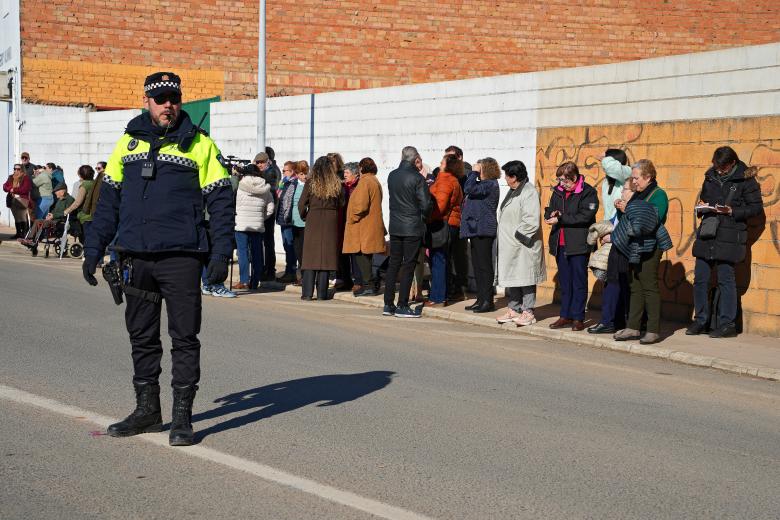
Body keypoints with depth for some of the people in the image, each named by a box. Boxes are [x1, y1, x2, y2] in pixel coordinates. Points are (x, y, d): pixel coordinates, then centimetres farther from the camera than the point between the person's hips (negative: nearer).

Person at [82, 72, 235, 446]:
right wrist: (93, 250, 8)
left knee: (184, 337, 0)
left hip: (181, 258, -4)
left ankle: (182, 416, 8)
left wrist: (220, 254, -9)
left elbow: (220, 202, 0)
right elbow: (108, 200, 14)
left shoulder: (200, 145, 2)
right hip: (136, 258, 4)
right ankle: (147, 410, 23)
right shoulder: (128, 143, 12)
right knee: (142, 337, 11)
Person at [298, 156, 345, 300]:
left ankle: (307, 292, -1)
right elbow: (341, 203, 3)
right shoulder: (337, 184, -1)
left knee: (311, 255, 3)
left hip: (314, 221, -1)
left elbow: (302, 204, -4)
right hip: (331, 223, 1)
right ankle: (322, 293, 6)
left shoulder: (311, 183, -5)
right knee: (326, 255, 6)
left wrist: (304, 217, 12)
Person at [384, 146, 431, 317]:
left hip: (395, 226, 5)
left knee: (393, 265, 11)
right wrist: (423, 218, 5)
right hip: (413, 228, -5)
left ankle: (388, 305, 12)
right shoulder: (416, 178, -13)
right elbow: (425, 203, -13)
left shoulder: (392, 176, 5)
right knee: (408, 266, -1)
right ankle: (402, 306, -1)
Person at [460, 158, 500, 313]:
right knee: (477, 265, 12)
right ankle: (481, 299, 17)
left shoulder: (490, 185, -13)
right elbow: (468, 191, 27)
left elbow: (469, 188, -22)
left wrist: (474, 172, -11)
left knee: (484, 266, -7)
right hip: (476, 229, 11)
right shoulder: (483, 184, 19)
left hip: (483, 230, -11)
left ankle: (488, 301, -4)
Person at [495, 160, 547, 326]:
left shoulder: (529, 193, -16)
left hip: (523, 246, -9)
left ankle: (528, 312, 3)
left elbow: (531, 222, -23)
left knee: (525, 279, -3)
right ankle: (513, 309, 23)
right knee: (510, 278, 13)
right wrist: (506, 235, 10)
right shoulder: (513, 191, 15)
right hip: (509, 246, 9)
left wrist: (516, 233, -16)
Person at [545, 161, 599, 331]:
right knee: (564, 282, 11)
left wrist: (560, 219, -18)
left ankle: (578, 318, 5)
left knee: (579, 282, 0)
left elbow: (584, 216, -19)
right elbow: (549, 211, 20)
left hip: (578, 245, -6)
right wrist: (551, 214, -5)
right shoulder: (558, 191, 13)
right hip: (560, 245, 6)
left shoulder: (588, 192, -8)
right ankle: (565, 316, 18)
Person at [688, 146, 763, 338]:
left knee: (725, 279, -2)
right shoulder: (710, 177, 12)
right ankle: (701, 320, 17)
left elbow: (757, 207, -4)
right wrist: (703, 206, 3)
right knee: (700, 279, 6)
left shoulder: (745, 180, -5)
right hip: (706, 235, 6)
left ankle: (727, 323, 7)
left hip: (729, 237, -6)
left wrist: (732, 211, -15)